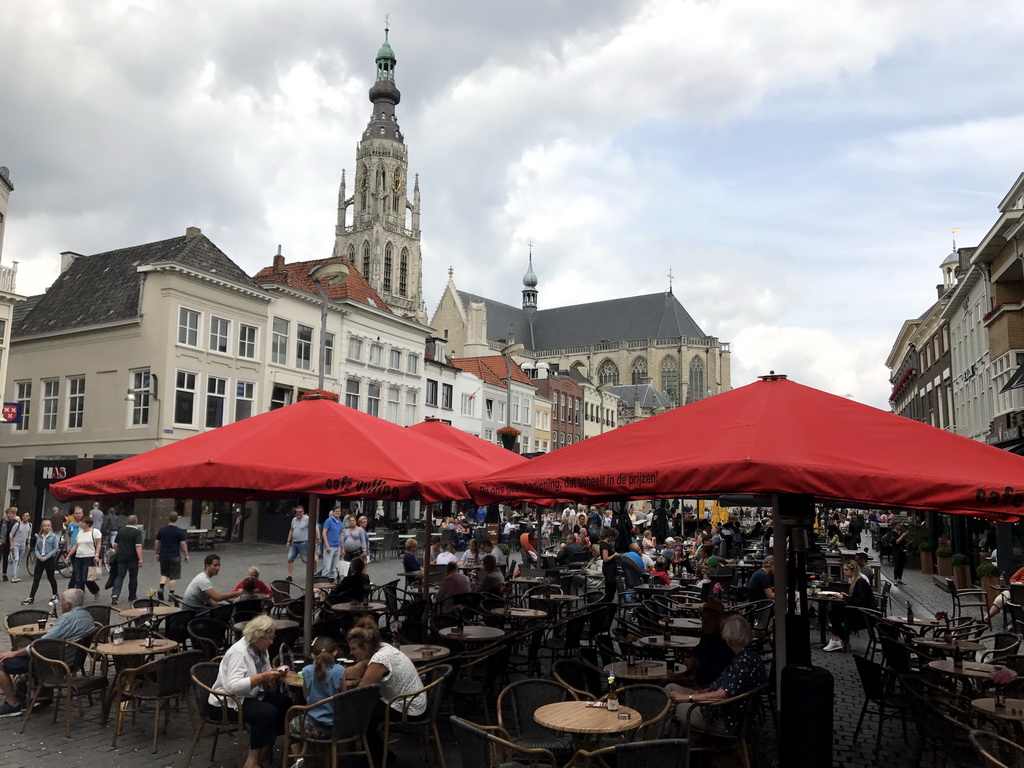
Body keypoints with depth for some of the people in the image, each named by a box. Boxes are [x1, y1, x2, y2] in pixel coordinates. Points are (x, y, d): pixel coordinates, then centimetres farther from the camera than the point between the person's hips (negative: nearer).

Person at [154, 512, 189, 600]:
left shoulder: (161, 530, 4)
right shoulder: (180, 532, -7)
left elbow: (157, 543, 9)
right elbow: (183, 544, -7)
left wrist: (157, 554, 19)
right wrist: (186, 555, 2)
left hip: (163, 556, 4)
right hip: (175, 556, -4)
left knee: (164, 574, 19)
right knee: (173, 576, 3)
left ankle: (161, 588, 0)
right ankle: (171, 594, 3)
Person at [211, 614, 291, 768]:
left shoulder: (262, 649, 3)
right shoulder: (239, 652, -24)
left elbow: (264, 680, 11)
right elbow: (233, 687, -34)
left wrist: (273, 676, -11)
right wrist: (262, 677, -36)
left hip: (249, 696, 9)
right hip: (226, 702, -9)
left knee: (285, 702, -6)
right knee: (267, 711, -29)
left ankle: (266, 751, 5)